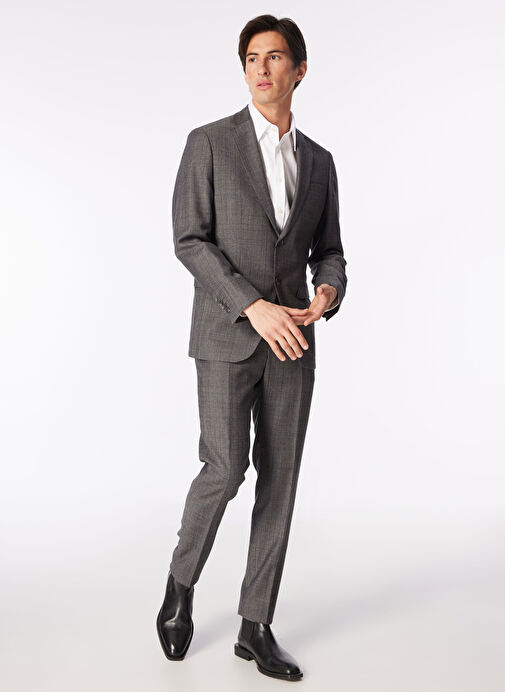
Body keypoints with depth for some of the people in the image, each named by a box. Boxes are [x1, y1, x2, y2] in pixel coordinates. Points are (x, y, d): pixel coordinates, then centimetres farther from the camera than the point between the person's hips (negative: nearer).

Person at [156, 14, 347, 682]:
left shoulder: (318, 161, 13)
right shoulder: (209, 143, 0)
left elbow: (328, 252, 14)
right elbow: (189, 241, -9)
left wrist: (328, 294, -11)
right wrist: (254, 307, -20)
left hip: (291, 340, 4)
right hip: (226, 335, -4)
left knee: (280, 478, 3)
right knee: (225, 471, -10)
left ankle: (256, 626, 15)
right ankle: (182, 582, 20)